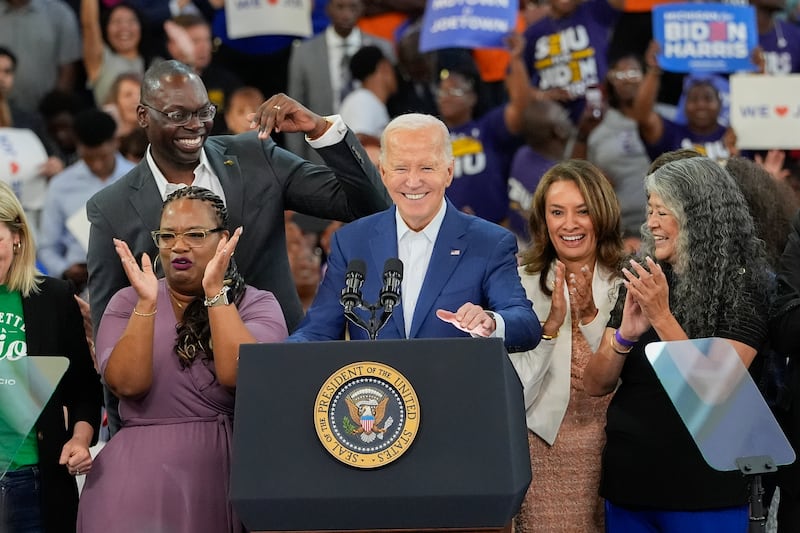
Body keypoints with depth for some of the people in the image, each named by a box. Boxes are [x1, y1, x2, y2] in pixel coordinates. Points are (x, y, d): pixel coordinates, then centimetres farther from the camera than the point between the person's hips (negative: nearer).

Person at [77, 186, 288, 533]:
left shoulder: (257, 305, 5)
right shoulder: (128, 302, 9)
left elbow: (238, 375, -13)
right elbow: (128, 384, -7)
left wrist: (215, 291, -15)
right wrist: (147, 303, -14)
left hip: (230, 465, 0)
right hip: (144, 468, 1)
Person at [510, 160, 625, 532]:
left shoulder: (626, 283, 1)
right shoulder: (521, 284, -1)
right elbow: (516, 393, -5)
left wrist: (592, 318, -16)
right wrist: (550, 326, -17)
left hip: (613, 446, 1)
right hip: (545, 449, 0)